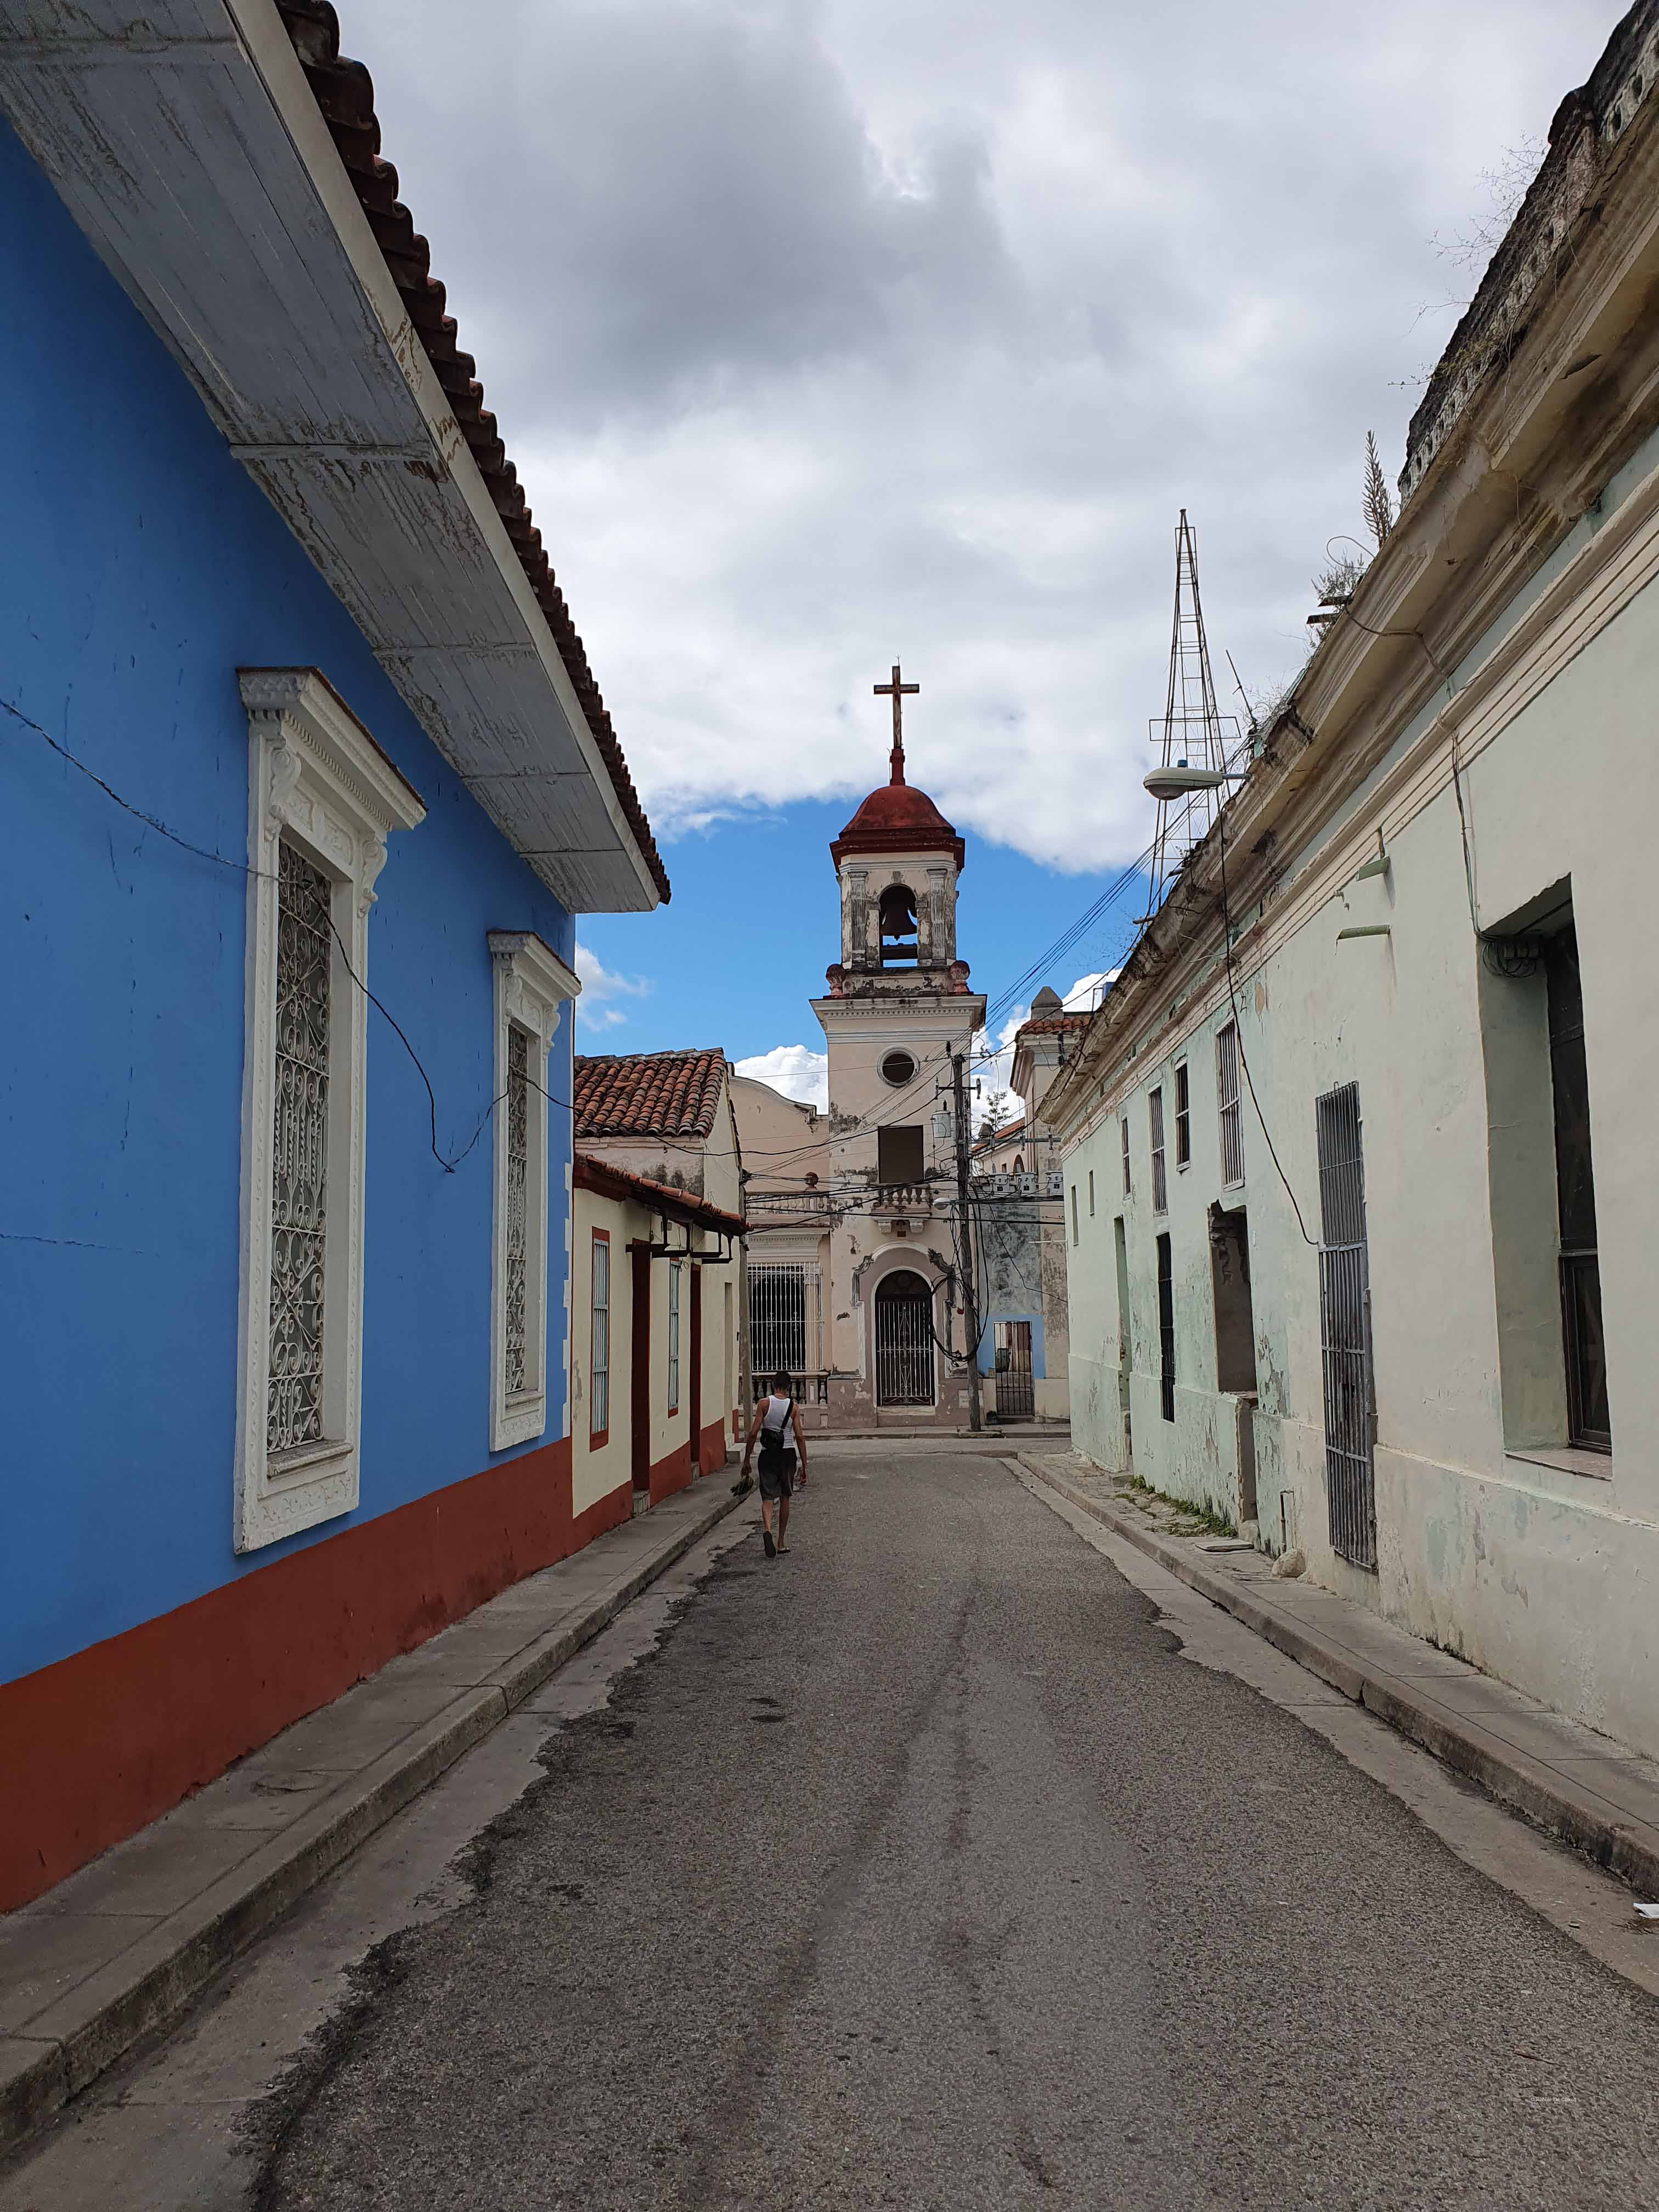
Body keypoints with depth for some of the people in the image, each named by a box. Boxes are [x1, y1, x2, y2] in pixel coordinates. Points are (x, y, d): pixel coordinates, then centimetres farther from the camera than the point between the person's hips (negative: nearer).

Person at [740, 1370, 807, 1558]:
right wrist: (804, 1466, -1)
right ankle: (781, 1543, 21)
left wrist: (747, 1461, 0)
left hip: (768, 1455, -1)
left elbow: (753, 1433, -7)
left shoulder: (764, 1403, -3)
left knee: (768, 1498, 0)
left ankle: (767, 1529, -29)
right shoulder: (794, 1407, -1)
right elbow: (800, 1437, -5)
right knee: (785, 1498, 15)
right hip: (788, 1454, 1)